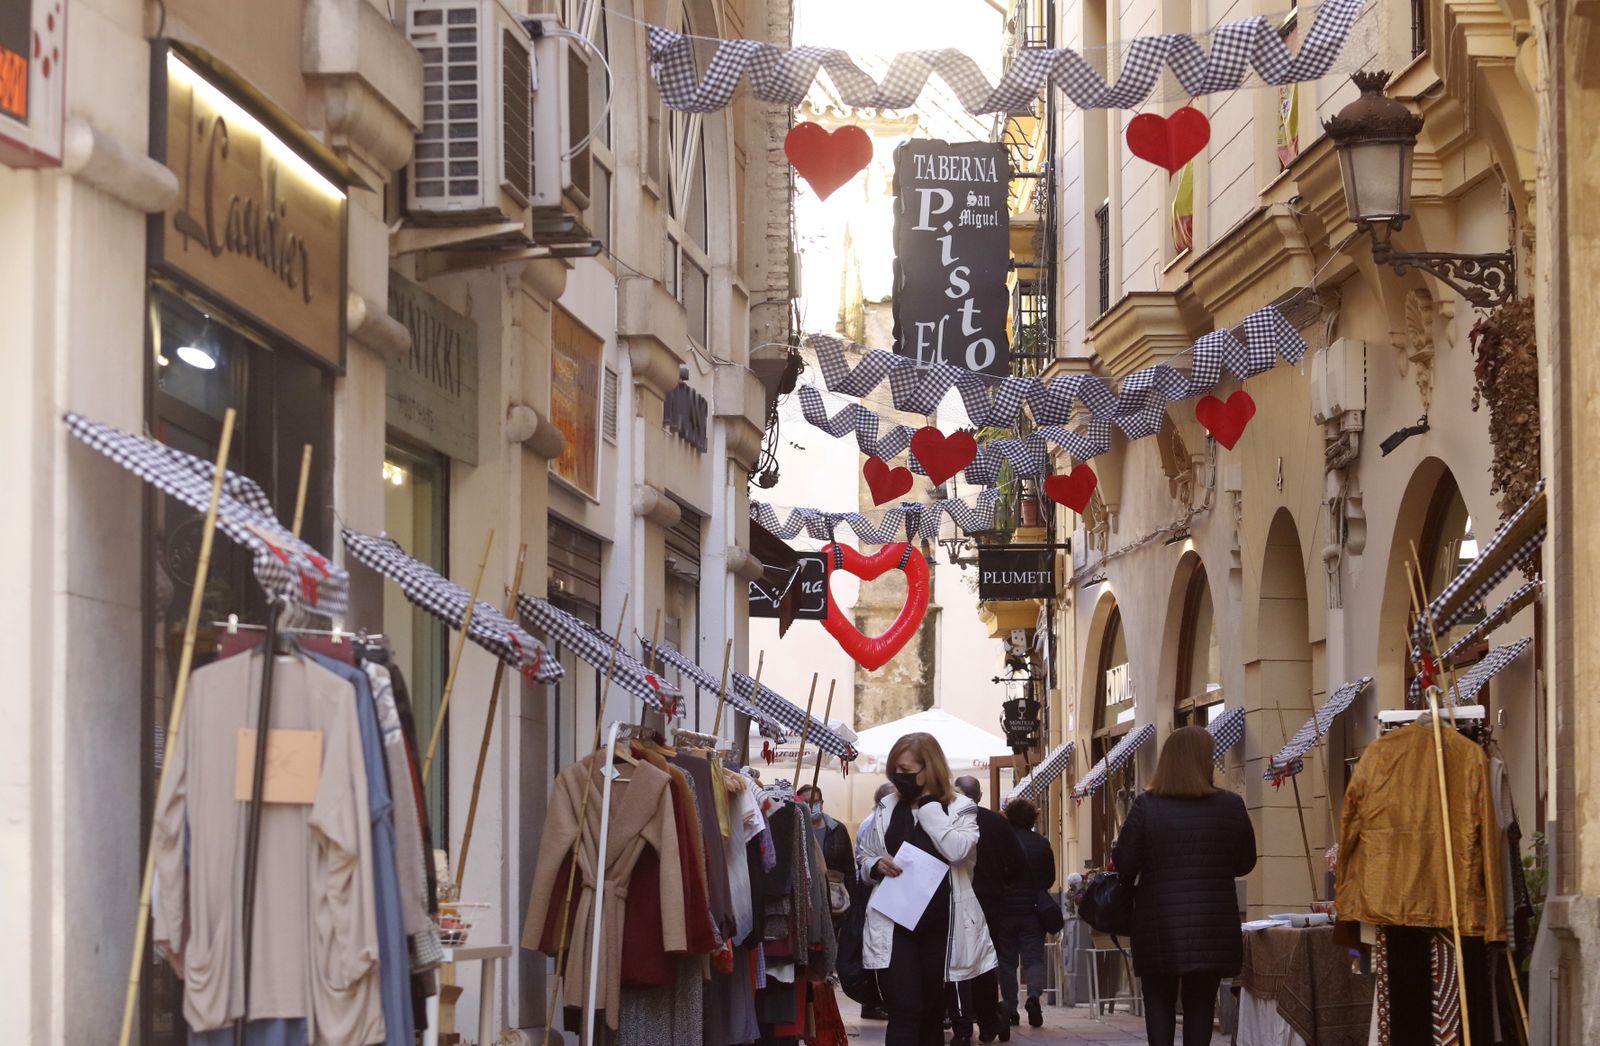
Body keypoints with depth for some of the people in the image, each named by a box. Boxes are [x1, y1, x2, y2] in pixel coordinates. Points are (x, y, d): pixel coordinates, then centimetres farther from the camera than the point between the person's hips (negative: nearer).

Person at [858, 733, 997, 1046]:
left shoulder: (960, 808, -1)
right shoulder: (886, 809, 9)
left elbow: (957, 850, -21)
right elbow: (864, 860, 17)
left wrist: (927, 802, -14)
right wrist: (876, 866, -7)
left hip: (939, 924, -1)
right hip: (895, 925, 1)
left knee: (932, 1013, 11)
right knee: (905, 1012, -12)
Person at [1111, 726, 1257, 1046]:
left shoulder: (1146, 806, -8)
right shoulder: (1230, 806, -5)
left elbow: (1124, 864, -5)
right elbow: (1246, 863, 6)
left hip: (1158, 926, -1)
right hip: (1211, 926, 1)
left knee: (1159, 1002, 9)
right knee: (1200, 1005, 8)